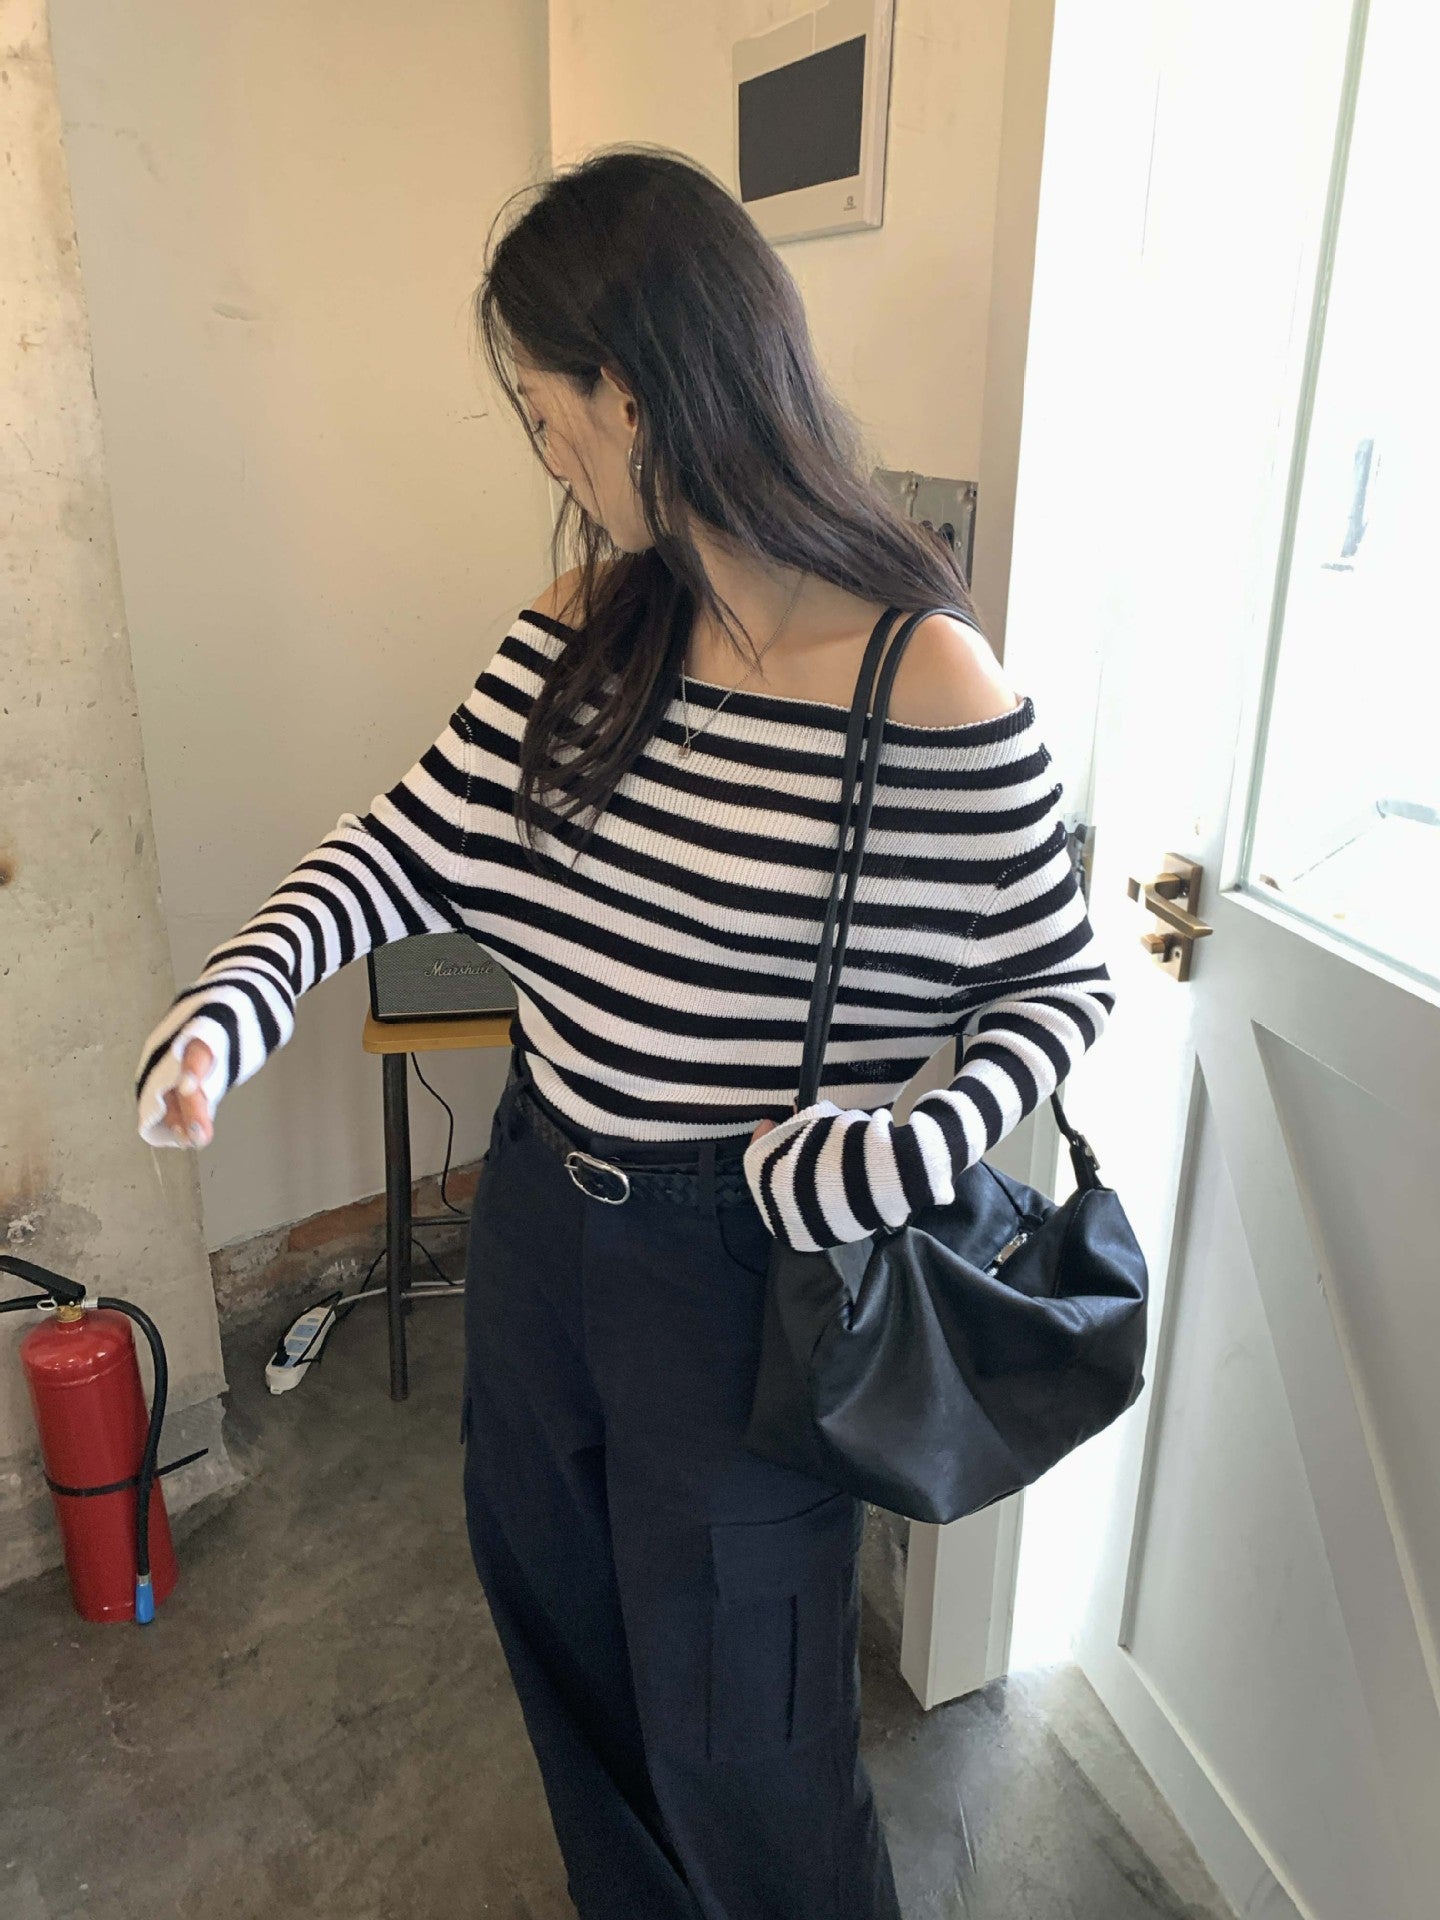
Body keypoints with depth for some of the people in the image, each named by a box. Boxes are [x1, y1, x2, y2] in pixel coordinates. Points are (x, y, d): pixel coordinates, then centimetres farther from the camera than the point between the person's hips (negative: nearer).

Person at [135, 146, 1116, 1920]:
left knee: (734, 1746, 13)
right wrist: (234, 1006, -14)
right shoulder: (584, 628, -3)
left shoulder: (934, 688, -21)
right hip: (541, 1210, 7)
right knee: (554, 1609, 29)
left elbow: (1061, 981, -11)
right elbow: (417, 835, 1)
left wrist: (917, 1148, -27)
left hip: (740, 1262, -6)